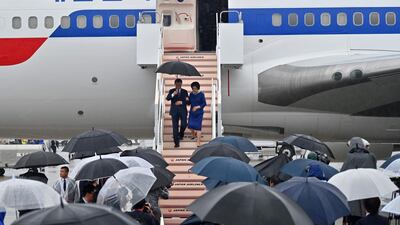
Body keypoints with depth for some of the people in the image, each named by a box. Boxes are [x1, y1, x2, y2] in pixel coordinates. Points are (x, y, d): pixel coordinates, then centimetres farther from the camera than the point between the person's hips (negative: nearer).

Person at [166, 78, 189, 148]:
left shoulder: (185, 91, 10)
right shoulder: (171, 91, 8)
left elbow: (188, 101, 4)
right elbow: (167, 98, -8)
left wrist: (181, 102, -13)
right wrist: (173, 94, -26)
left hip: (183, 110, 1)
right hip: (174, 111, -1)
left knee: (184, 124, -10)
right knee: (175, 126, -5)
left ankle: (181, 134, 25)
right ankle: (176, 142, -3)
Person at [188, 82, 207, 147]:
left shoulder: (201, 94, -9)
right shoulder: (191, 94, 3)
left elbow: (204, 103, -6)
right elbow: (189, 102, 10)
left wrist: (197, 107, -18)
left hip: (199, 113, -4)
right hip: (192, 112, 4)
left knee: (198, 127, -7)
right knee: (190, 126, -2)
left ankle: (198, 143, -3)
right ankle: (193, 134, 33)